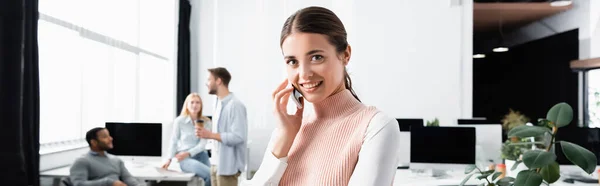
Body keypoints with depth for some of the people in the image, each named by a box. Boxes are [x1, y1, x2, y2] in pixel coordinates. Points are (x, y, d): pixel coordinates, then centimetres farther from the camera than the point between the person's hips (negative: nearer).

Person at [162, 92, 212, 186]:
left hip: (201, 155, 4)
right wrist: (169, 159, 3)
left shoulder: (206, 122, 3)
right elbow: (174, 141, 8)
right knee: (211, 174, -28)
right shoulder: (179, 121, -2)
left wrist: (188, 153, -15)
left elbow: (202, 144, -4)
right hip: (185, 159, -4)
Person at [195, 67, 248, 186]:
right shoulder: (219, 104, 11)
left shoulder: (235, 105, -15)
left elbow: (238, 136, -21)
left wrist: (210, 135, -19)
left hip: (228, 165, -8)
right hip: (216, 163, 8)